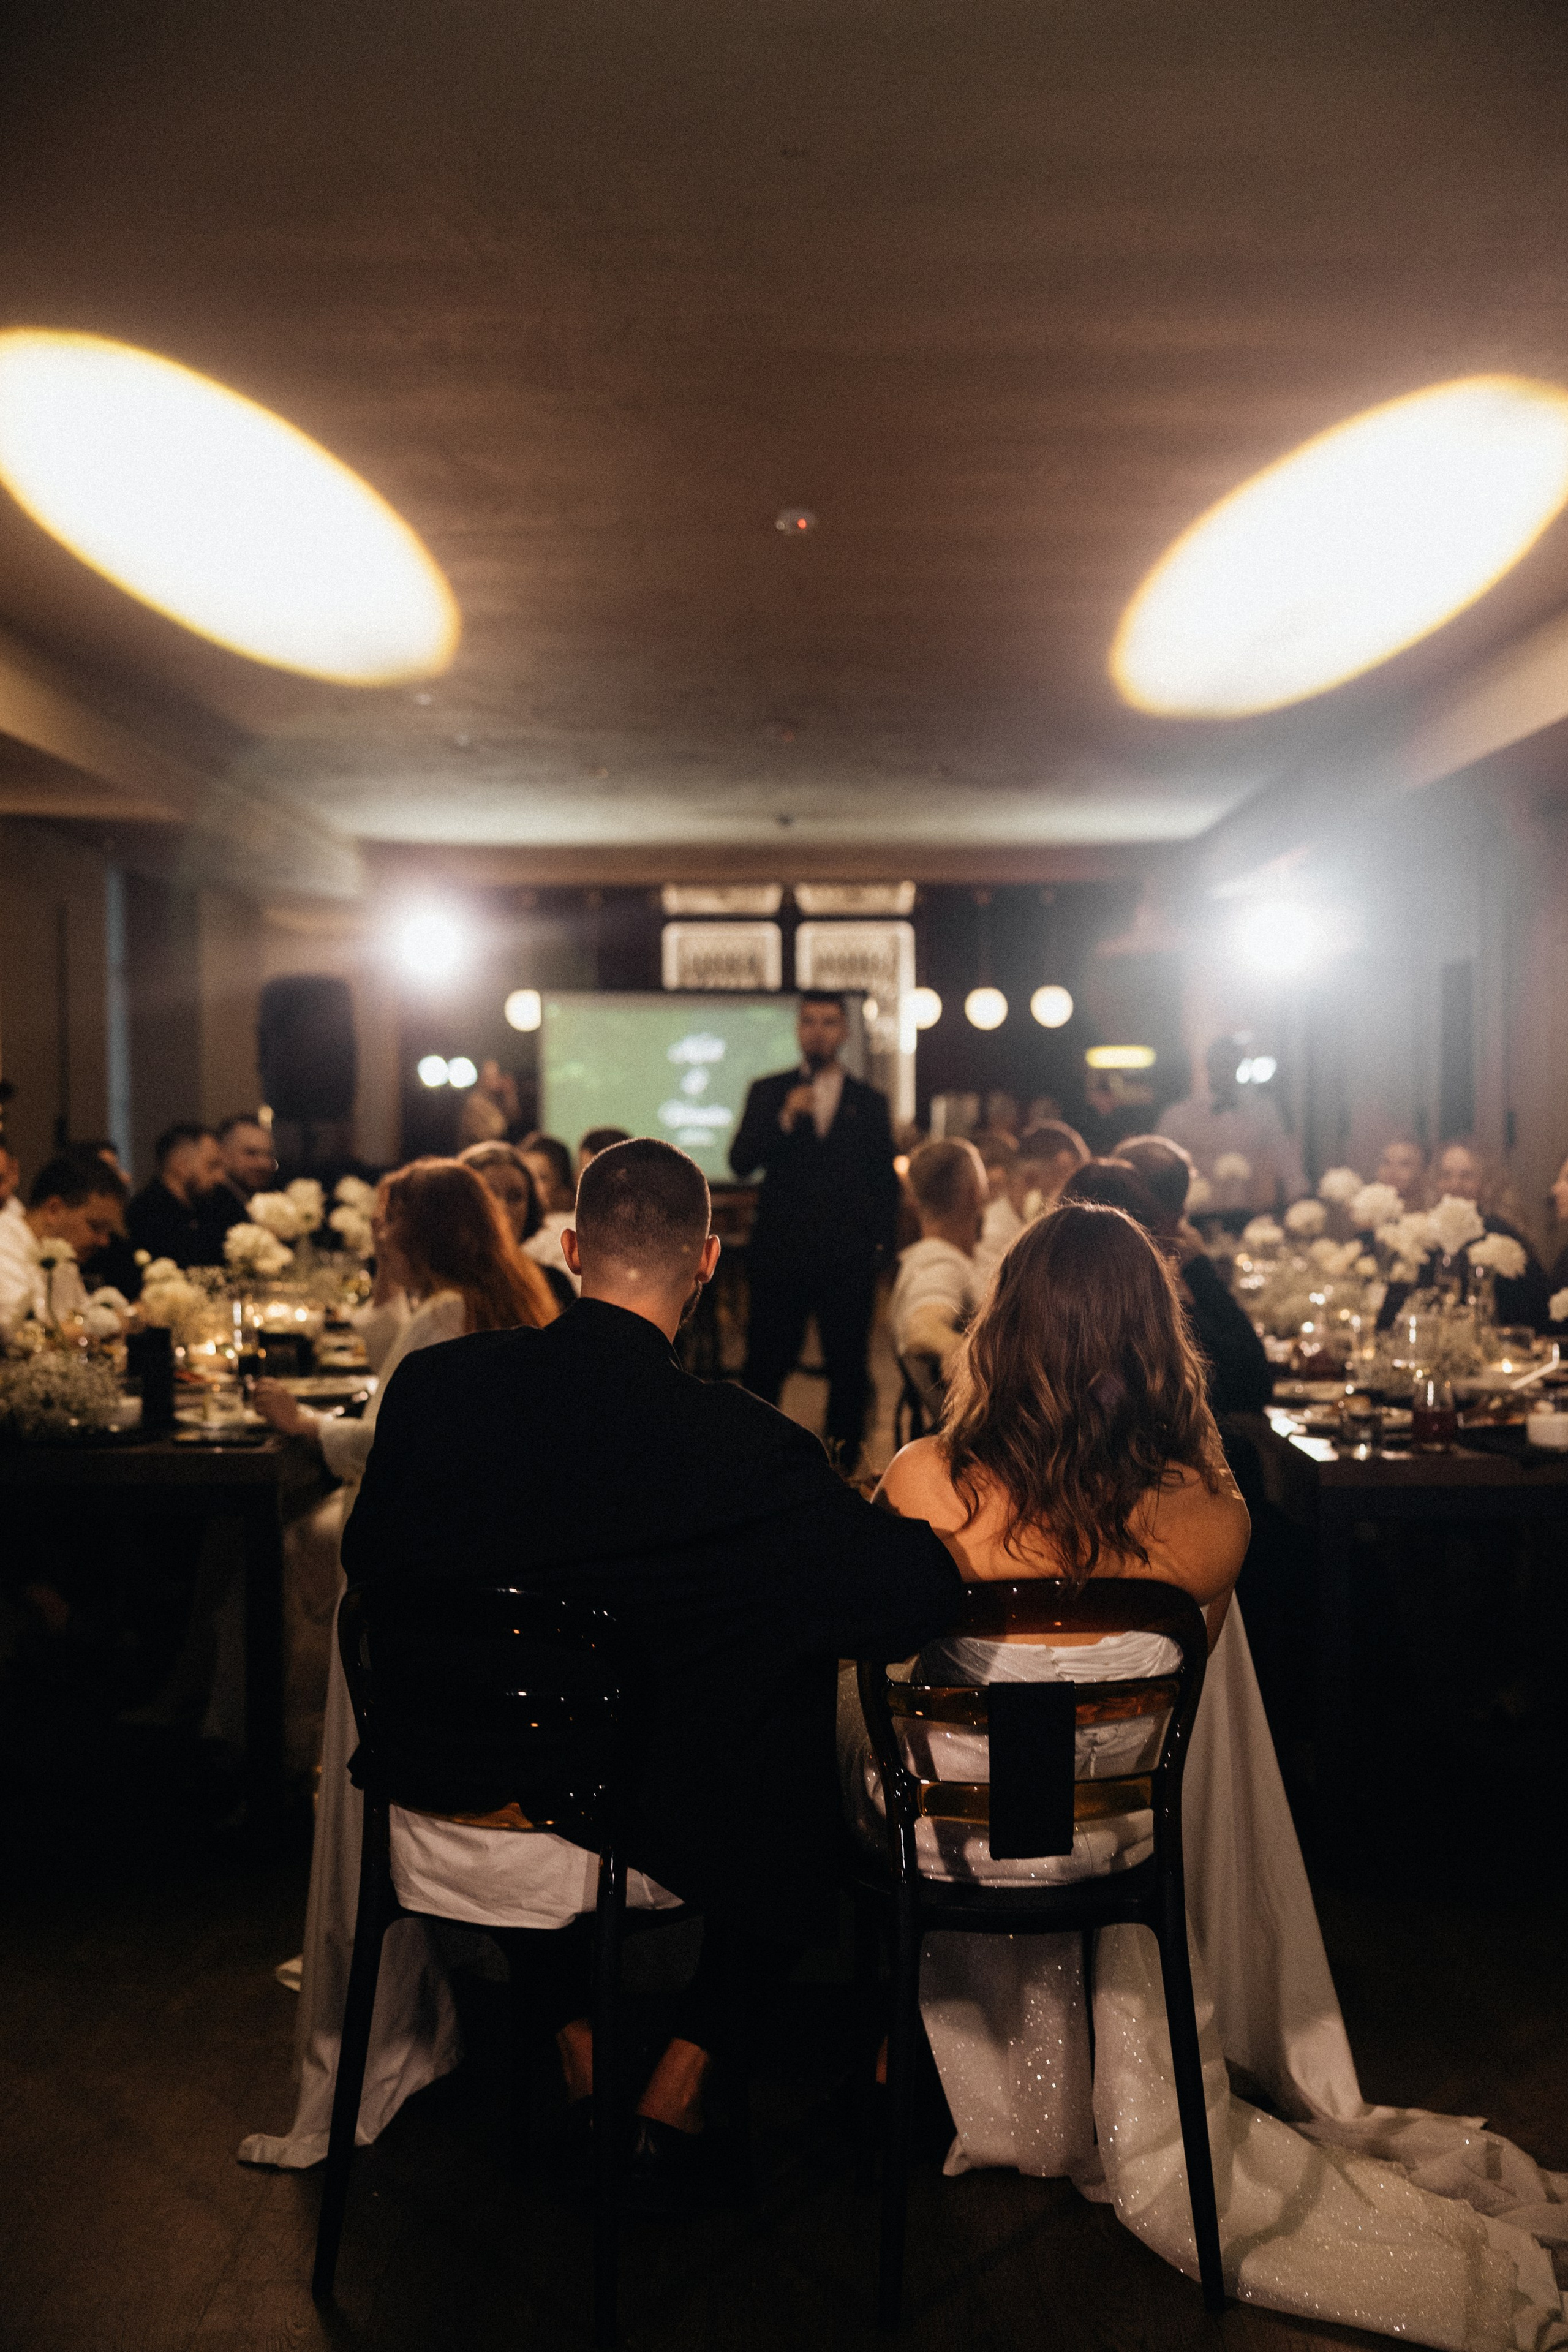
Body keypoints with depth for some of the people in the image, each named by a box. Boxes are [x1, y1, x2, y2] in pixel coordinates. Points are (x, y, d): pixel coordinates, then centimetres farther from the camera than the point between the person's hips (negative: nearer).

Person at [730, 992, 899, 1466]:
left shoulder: (870, 1102, 10)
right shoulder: (768, 1093, 9)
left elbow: (886, 1181, 13)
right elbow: (740, 1162, -2)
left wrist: (882, 1244, 5)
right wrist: (786, 1119, -15)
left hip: (848, 1260, 1)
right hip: (780, 1253, 0)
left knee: (848, 1369, 3)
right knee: (763, 1368, 2)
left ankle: (842, 1470, 16)